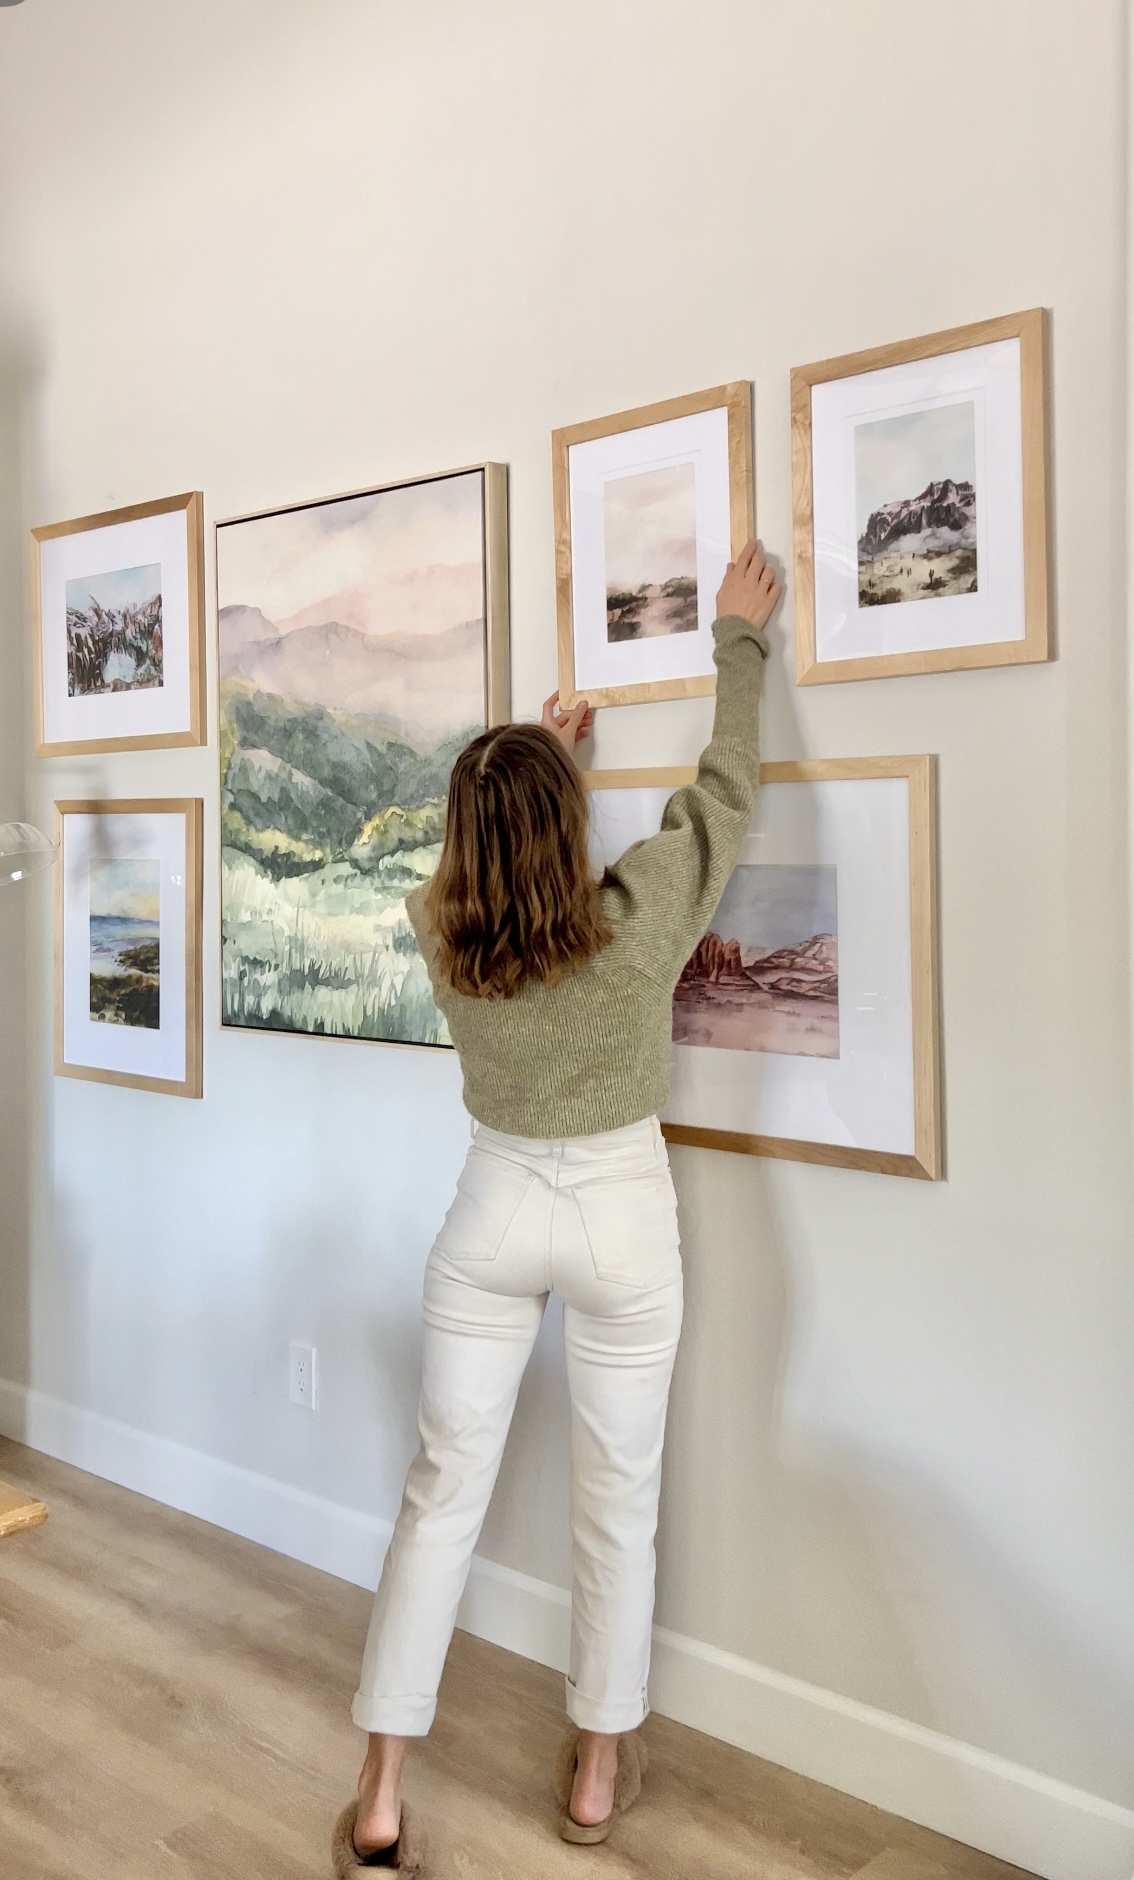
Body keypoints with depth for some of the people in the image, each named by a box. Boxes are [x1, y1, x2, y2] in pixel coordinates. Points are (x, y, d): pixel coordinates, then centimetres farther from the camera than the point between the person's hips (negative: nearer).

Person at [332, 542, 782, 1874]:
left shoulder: (438, 931, -11)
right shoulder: (639, 914, -19)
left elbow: (487, 860, 14)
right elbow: (728, 783, -5)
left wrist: (531, 757, 24)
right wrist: (739, 637, 8)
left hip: (493, 1212, 2)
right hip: (621, 1218, -2)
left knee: (441, 1494, 11)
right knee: (617, 1503, 15)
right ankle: (598, 1771, 32)